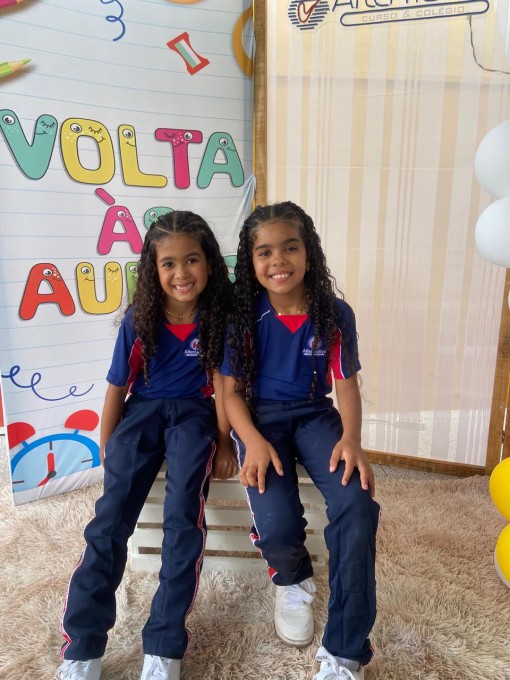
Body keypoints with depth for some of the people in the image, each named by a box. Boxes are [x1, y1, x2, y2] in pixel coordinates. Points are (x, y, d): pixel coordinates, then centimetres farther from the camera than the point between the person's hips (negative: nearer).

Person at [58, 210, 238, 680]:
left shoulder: (218, 317, -6)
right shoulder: (139, 320, -4)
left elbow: (221, 381, -1)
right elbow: (118, 386, 4)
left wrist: (223, 442, -2)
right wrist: (107, 448, 9)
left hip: (192, 414, -1)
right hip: (142, 412, 2)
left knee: (183, 516, -21)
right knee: (110, 520, -12)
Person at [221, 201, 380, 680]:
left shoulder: (335, 314, -3)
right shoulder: (240, 314, -7)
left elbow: (346, 384, 0)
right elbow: (230, 390, -4)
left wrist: (351, 438, -19)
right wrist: (253, 441, -21)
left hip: (314, 415, 2)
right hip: (260, 416, -1)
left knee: (356, 504, -25)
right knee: (277, 523, -24)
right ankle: (293, 579, 17)